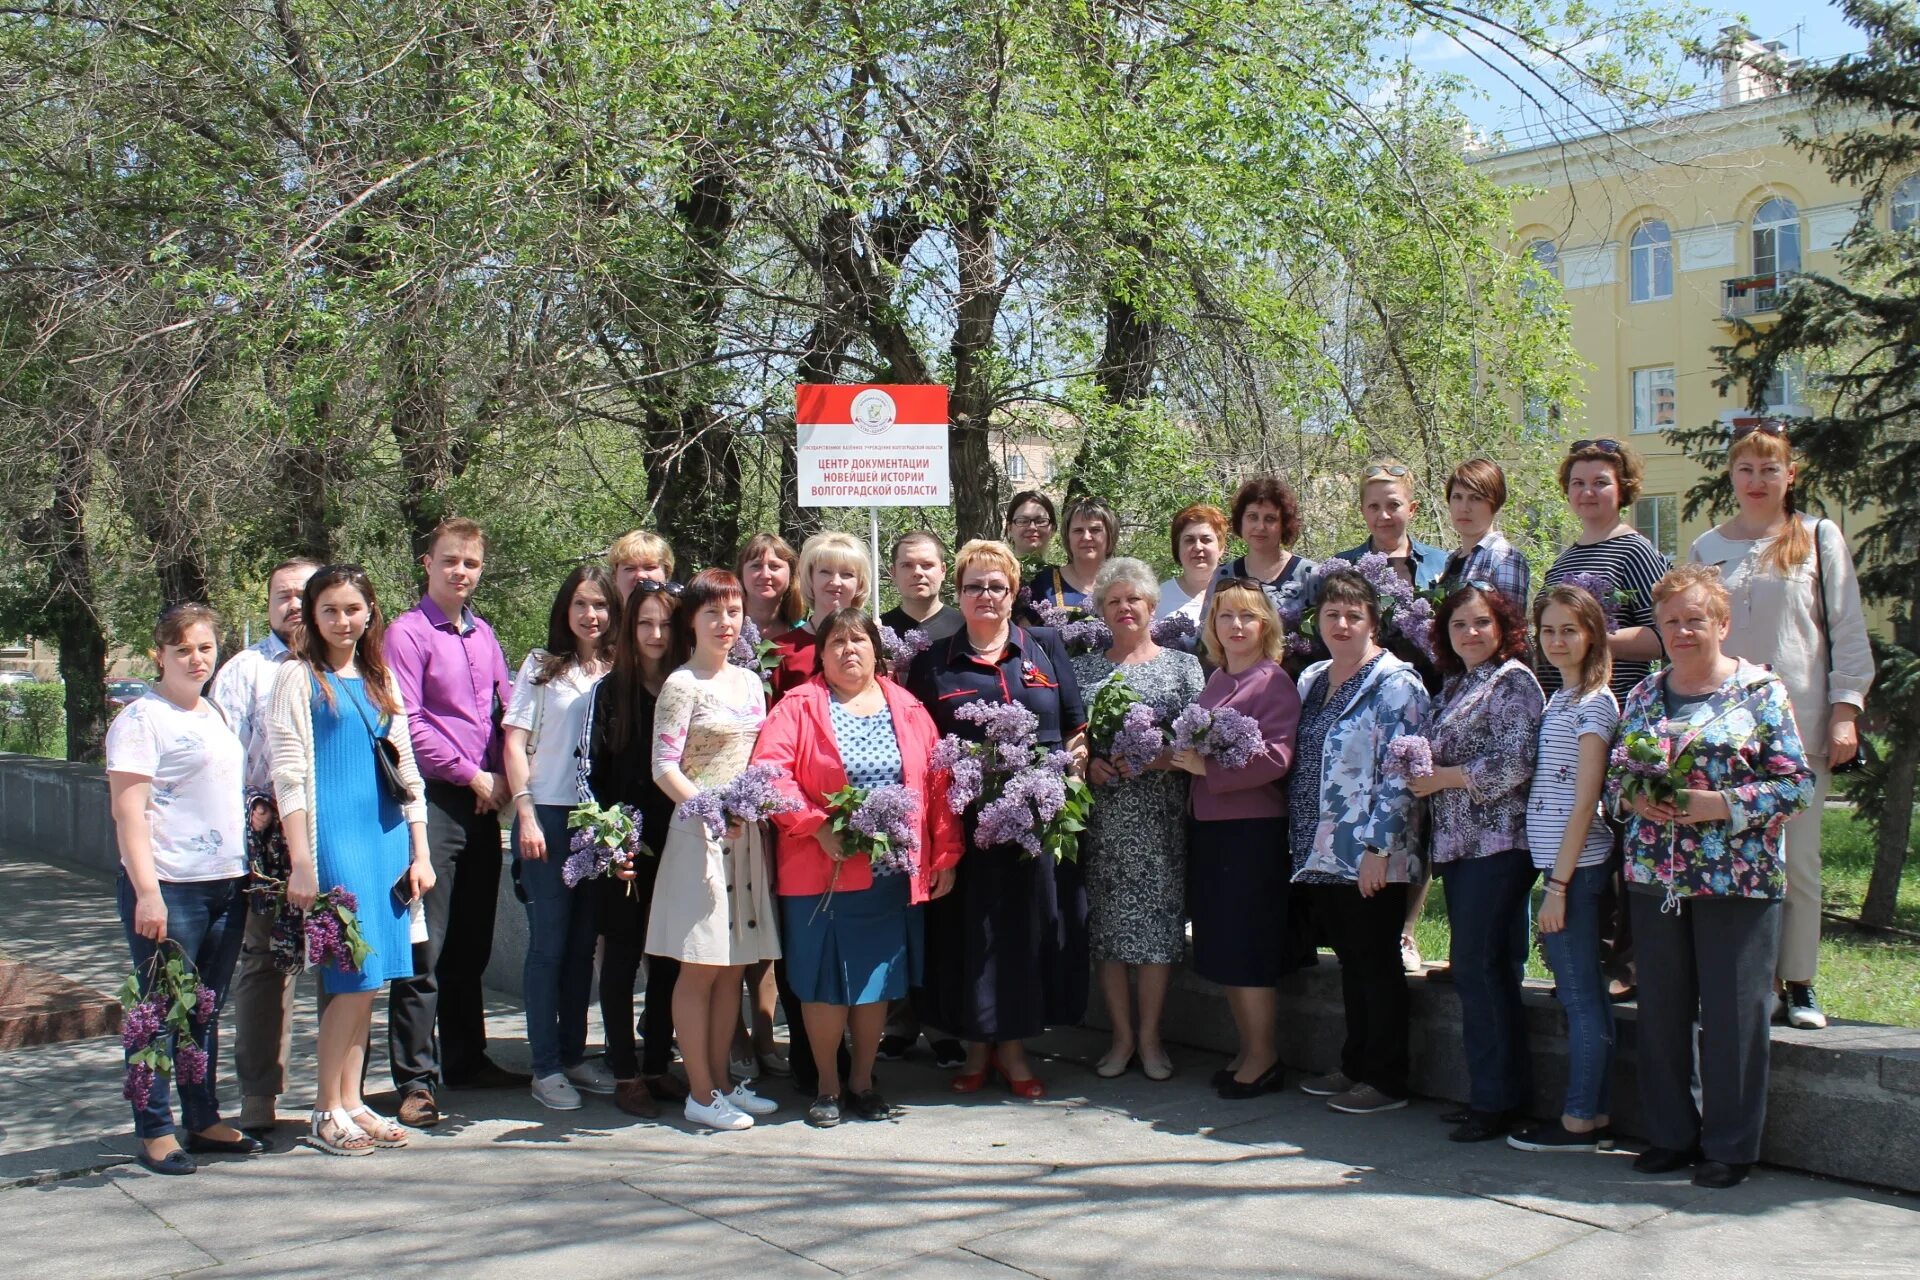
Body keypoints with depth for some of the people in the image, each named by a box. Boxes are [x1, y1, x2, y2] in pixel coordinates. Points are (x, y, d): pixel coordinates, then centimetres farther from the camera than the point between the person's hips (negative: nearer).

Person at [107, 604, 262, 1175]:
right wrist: (146, 891, -19)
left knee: (207, 1010, 13)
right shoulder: (141, 718, -7)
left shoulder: (217, 715, 16)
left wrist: (251, 861, 15)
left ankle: (204, 1120, 21)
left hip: (226, 884, 7)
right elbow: (127, 809, -13)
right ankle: (154, 1132, 8)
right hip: (169, 889, -7)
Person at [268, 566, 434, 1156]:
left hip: (386, 839, 5)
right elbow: (288, 775, -6)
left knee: (368, 976, 7)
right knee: (355, 975, -7)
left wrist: (420, 852, 11)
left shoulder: (382, 680, 15)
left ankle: (350, 1101, 16)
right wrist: (301, 863, -12)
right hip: (333, 838, -5)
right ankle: (326, 1110, 5)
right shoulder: (299, 676, -1)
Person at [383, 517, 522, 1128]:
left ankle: (465, 1057, 24)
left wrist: (503, 777, 4)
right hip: (433, 799, -6)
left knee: (472, 943, 13)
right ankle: (415, 1078, 0)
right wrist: (472, 775, -9)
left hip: (483, 803, 6)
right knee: (425, 946, -5)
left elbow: (506, 711, 19)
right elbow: (408, 725, -12)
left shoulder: (484, 635, 15)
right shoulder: (408, 633, -5)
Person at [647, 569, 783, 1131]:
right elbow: (664, 767, -11)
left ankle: (722, 1081, 19)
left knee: (733, 967, 10)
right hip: (699, 832, -6)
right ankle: (701, 1093, 5)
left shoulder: (750, 681, 13)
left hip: (748, 833, 6)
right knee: (700, 967, -2)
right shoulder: (682, 684, -6)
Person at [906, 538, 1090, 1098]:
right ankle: (976, 1046, 18)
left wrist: (1072, 760, -6)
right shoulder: (933, 663, 10)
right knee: (969, 930, 3)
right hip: (964, 822, 0)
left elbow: (1078, 724, 11)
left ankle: (1012, 1046, 18)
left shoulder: (1045, 647, 11)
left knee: (1030, 926, 4)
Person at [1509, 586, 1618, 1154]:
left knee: (1580, 995, -2)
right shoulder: (1560, 699, 16)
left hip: (1575, 865, -9)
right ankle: (1597, 1116, 19)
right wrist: (1555, 877, 11)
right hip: (1562, 864, 9)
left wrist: (1559, 882, -16)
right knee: (1585, 994, 12)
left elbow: (1584, 802, -15)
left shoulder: (1594, 703, -11)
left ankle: (1579, 1122, 5)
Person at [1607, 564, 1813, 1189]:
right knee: (1660, 1010, 9)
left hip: (1737, 881, -4)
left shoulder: (1761, 691, -2)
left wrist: (1719, 803, -16)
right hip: (1654, 879, 4)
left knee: (1732, 1015, 1)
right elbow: (1613, 776, 15)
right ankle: (1670, 1133, 22)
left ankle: (1731, 1146, 14)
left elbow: (1797, 783, -6)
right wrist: (1633, 798, -6)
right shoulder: (1643, 695, 12)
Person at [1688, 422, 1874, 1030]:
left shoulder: (1820, 539, 5)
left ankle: (1798, 985, 10)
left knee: (1797, 860, 1)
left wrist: (1845, 711, -5)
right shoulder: (1706, 548, 11)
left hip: (1800, 725, -2)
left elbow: (1849, 632, 3)